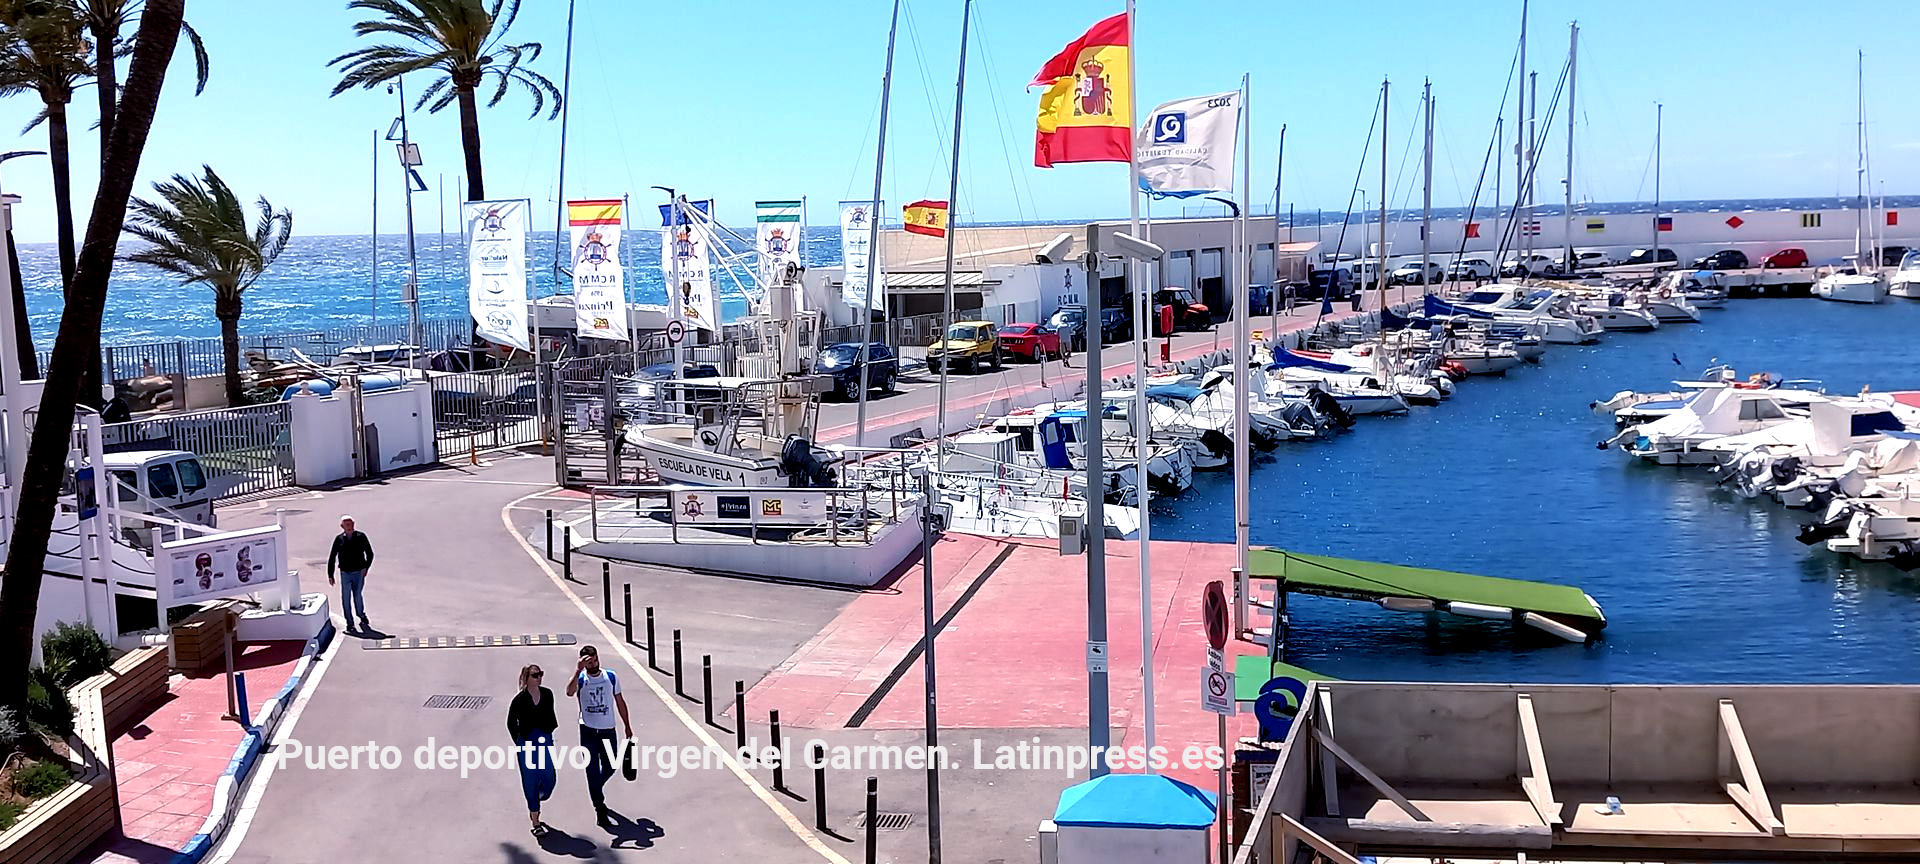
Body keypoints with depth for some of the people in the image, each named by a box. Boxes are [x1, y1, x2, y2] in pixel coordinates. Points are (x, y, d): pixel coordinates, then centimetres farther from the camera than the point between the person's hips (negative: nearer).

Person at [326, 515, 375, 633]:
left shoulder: (361, 537, 1)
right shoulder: (339, 539, 2)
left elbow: (370, 554, 8)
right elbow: (332, 558, 8)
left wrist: (366, 567, -6)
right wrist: (330, 575, 4)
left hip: (359, 573, -1)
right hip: (345, 574, 1)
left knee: (357, 596, -4)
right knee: (346, 599, 3)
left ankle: (362, 618, 19)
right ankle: (350, 624, 13)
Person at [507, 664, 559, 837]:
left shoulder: (547, 694, 3)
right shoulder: (520, 699, -8)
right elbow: (511, 723, 3)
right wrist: (519, 742, 6)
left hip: (545, 741, 3)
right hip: (527, 743, -3)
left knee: (549, 779, 0)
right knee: (531, 781, 1)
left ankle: (534, 805, 33)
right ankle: (535, 823, 9)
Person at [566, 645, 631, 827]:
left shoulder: (611, 677, 2)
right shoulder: (581, 679, -7)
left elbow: (619, 701, 11)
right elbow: (570, 692, -30)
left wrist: (627, 725, 13)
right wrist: (578, 670, -37)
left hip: (608, 730, 3)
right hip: (588, 731, -3)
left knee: (609, 768, 12)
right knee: (592, 770, -2)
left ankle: (595, 790, 43)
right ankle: (600, 809, 6)